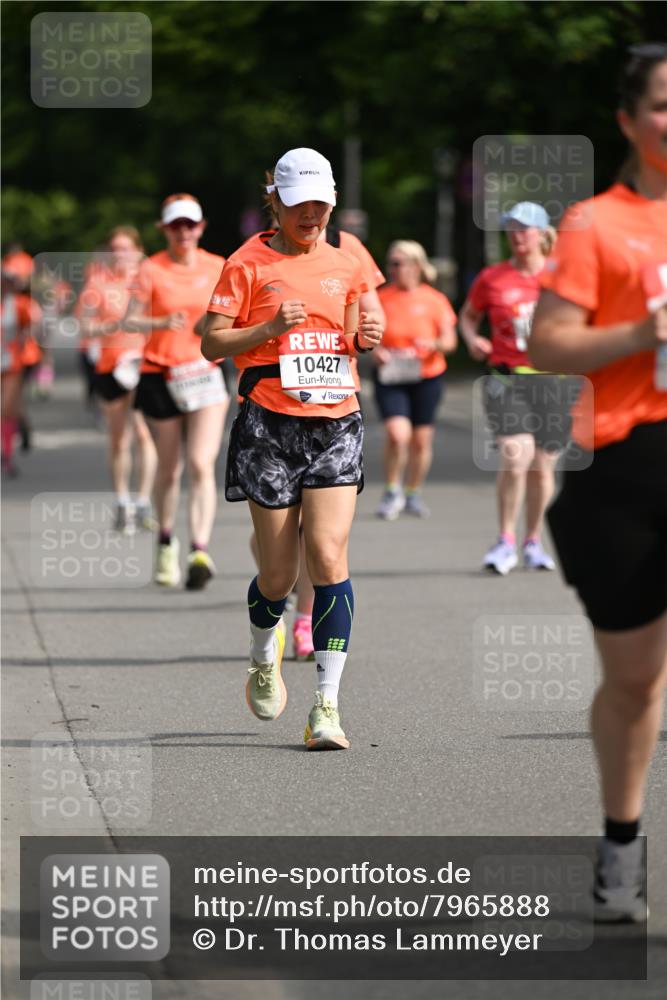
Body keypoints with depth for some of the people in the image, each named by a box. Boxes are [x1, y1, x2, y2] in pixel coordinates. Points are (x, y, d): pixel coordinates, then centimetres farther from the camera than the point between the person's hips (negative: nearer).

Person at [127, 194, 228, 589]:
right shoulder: (152, 270, -3)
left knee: (202, 465, -15)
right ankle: (167, 542, 32)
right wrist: (162, 323, -27)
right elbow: (130, 320, -9)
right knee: (169, 468, 9)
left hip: (205, 374, 0)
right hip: (161, 375, 0)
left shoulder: (217, 267, 3)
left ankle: (200, 551, -21)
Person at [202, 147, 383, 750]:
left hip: (336, 423, 2)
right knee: (278, 574, 1)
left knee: (329, 556, -12)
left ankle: (327, 706, -10)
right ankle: (264, 657, 35)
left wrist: (364, 338, 2)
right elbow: (212, 343, -2)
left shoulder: (345, 265, 12)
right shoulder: (250, 263, 0)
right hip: (271, 426, -2)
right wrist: (272, 327, -16)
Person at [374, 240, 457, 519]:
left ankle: (413, 494, 27)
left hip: (427, 377, 1)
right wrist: (375, 351, -15)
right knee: (397, 433, -19)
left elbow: (450, 341, -2)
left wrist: (434, 344, -24)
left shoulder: (434, 300, -1)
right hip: (390, 378, -1)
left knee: (421, 439, 7)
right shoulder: (381, 297, 1)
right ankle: (392, 492, 1)